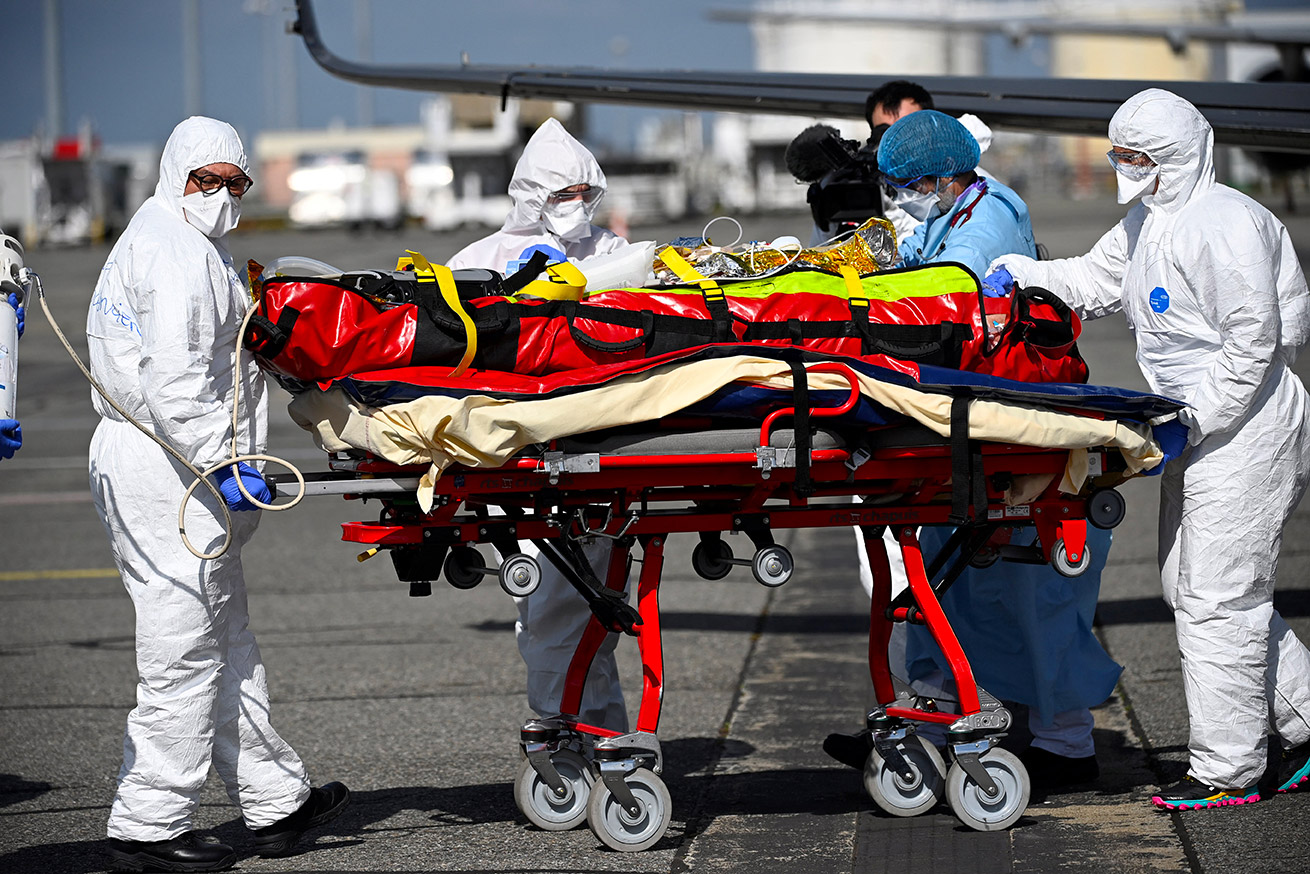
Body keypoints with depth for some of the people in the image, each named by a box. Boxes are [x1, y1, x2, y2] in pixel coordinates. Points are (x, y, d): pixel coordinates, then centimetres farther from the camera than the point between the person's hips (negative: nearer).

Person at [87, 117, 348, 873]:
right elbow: (174, 378, -22)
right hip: (169, 471, -11)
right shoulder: (179, 252, -12)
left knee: (228, 641, 15)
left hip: (142, 460, 11)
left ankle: (276, 802, 22)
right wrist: (224, 462, -23)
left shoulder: (159, 240, 22)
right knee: (184, 649, -7)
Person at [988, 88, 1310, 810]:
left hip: (1245, 425, -11)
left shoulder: (1223, 224, -19)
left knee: (1217, 599, -6)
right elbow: (1093, 280, 21)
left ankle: (1227, 771, 2)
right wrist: (1019, 273, 5)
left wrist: (1195, 419, -21)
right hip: (1200, 428, 11)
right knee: (1189, 587, 14)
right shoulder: (1147, 221, 12)